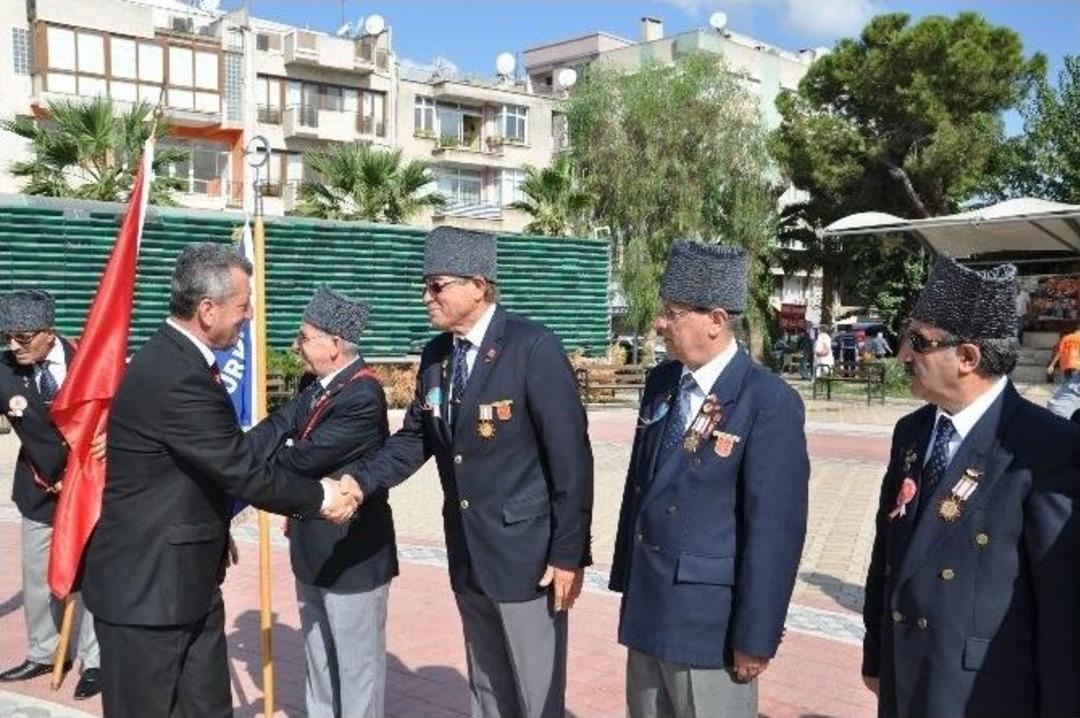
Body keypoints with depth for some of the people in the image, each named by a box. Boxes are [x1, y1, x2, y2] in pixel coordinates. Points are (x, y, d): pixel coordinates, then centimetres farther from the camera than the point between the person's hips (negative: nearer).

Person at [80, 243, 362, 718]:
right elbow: (244, 474, -22)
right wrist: (321, 497, -9)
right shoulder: (177, 377, -25)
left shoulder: (178, 358, 6)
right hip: (147, 585, -9)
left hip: (188, 579, 9)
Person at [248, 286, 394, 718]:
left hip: (352, 553, -9)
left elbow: (304, 458, -25)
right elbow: (276, 430, -4)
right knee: (319, 660, 23)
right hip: (315, 550, 9)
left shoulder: (362, 396, -24)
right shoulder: (318, 386, 5)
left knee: (357, 664, 7)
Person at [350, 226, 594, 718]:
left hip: (526, 553, -7)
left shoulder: (534, 349, -16)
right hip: (467, 555, 7)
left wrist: (568, 554, -16)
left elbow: (570, 457, -16)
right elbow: (413, 440, 10)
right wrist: (359, 482, -7)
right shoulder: (435, 355, 6)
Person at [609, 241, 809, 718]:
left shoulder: (769, 402, -17)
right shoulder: (660, 382, 5)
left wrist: (756, 636, -14)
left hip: (710, 617, -6)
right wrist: (627, 580, 14)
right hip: (646, 606, 7)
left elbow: (775, 527, -16)